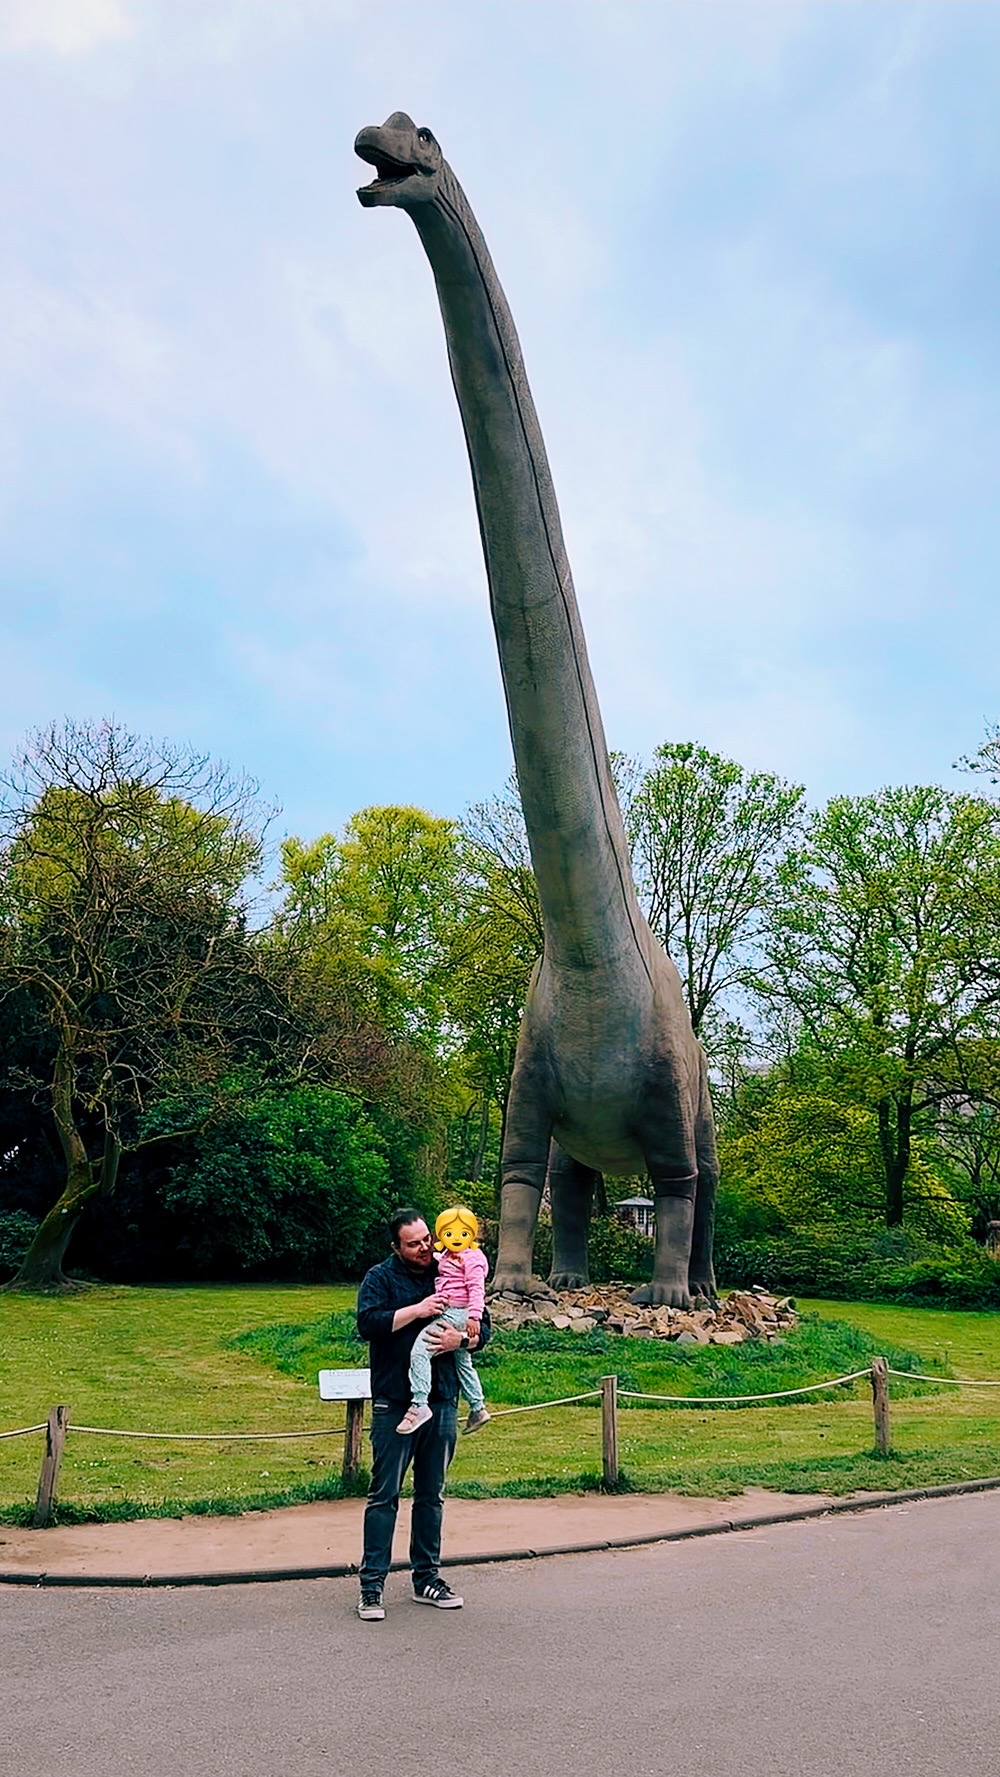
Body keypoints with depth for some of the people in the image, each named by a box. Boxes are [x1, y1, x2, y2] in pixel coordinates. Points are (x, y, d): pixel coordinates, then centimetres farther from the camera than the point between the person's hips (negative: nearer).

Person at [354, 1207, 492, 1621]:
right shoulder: (380, 1278, -3)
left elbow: (483, 1326, 7)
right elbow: (368, 1323, -18)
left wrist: (461, 1338, -14)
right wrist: (418, 1310, -21)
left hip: (442, 1401, 4)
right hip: (394, 1403, -4)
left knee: (432, 1494, 14)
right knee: (384, 1494, 0)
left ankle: (426, 1578, 26)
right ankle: (372, 1585, 9)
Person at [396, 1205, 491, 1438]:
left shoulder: (471, 1258, -12)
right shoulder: (447, 1257, 16)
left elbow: (477, 1288, -20)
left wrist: (474, 1317, -27)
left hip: (455, 1314, -11)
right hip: (450, 1315, 11)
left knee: (420, 1349, -21)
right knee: (462, 1362, 22)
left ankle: (419, 1404, -23)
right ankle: (477, 1407, 36)